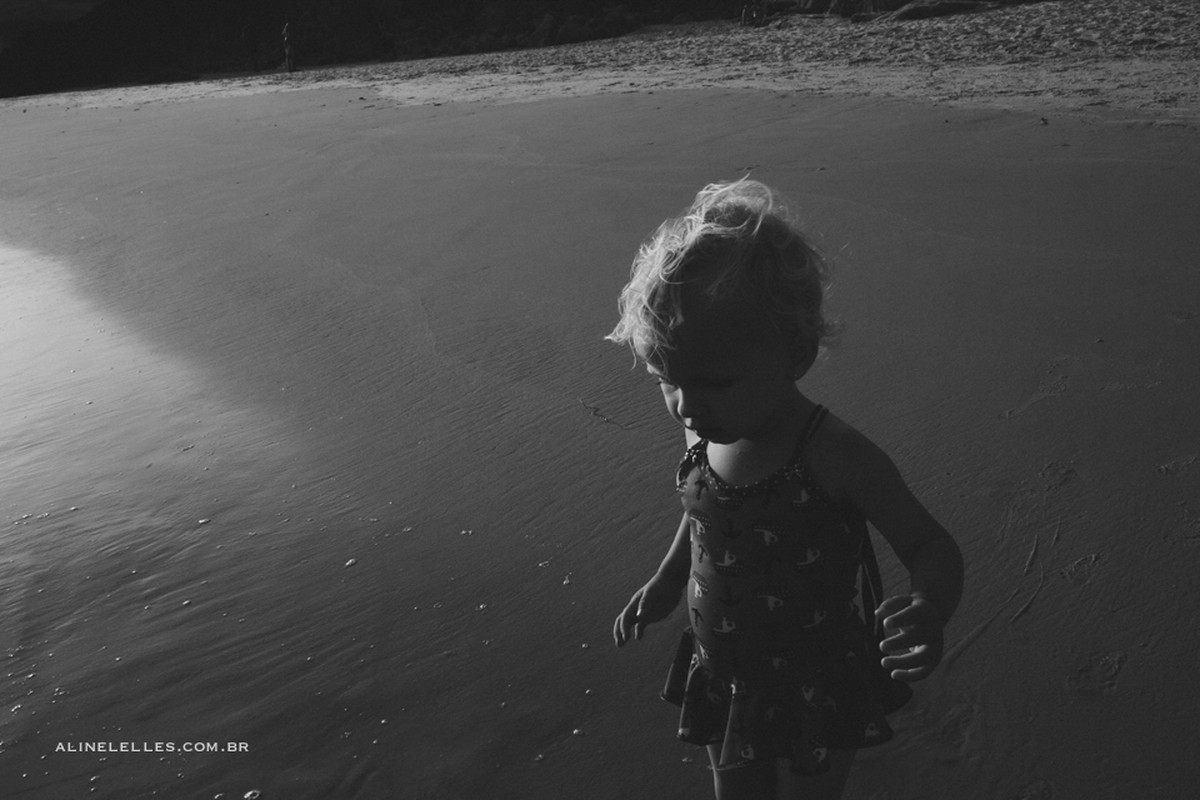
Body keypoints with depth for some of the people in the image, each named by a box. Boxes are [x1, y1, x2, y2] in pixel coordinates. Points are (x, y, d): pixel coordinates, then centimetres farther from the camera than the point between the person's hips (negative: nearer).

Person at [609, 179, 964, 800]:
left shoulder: (834, 457, -30)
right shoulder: (707, 433, -12)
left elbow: (931, 546, -23)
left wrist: (930, 611, -43)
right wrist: (666, 579, 6)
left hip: (816, 689, -5)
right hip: (724, 679, 5)